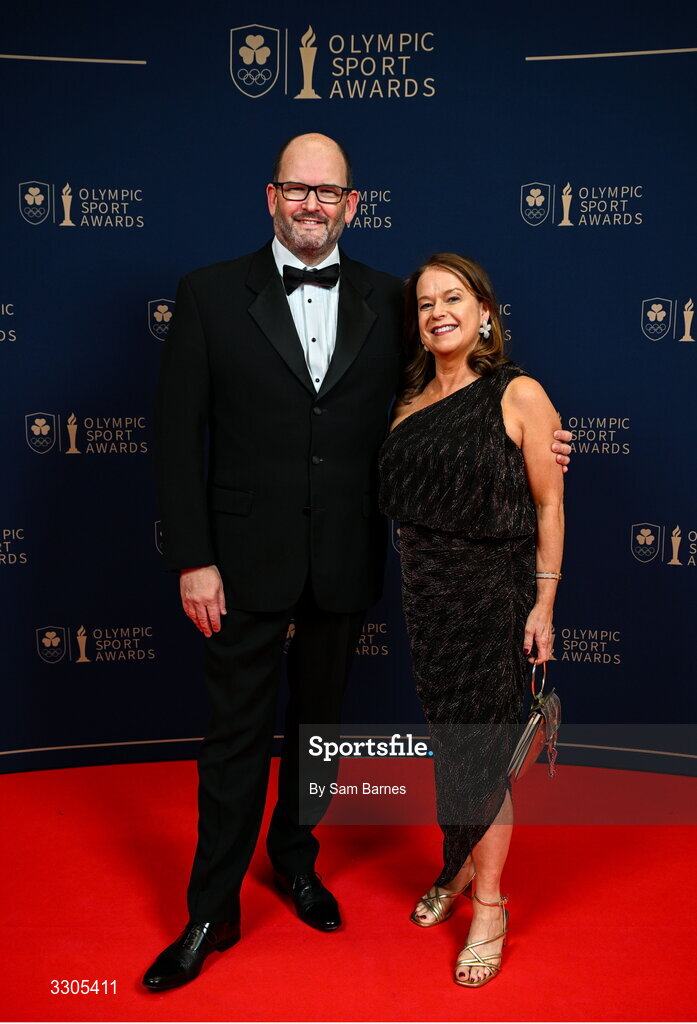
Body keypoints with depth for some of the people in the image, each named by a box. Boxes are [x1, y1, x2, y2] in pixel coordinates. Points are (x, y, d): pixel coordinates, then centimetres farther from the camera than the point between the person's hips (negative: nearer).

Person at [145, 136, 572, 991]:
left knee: (320, 720, 19)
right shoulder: (211, 294, -4)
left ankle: (294, 857, 44)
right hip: (248, 562, -2)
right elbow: (179, 436, -6)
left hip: (343, 564, 3)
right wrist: (192, 559, -10)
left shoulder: (386, 301, 3)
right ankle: (213, 912, 27)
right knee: (237, 736, 8)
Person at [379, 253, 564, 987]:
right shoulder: (411, 402, 7)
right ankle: (459, 867, 37)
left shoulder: (519, 395, -8)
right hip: (426, 593, 4)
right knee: (446, 739, 14)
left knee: (481, 748, 3)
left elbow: (549, 504, -7)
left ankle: (488, 903, 22)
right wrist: (414, 587, 3)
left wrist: (544, 603, -9)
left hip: (495, 591, -4)